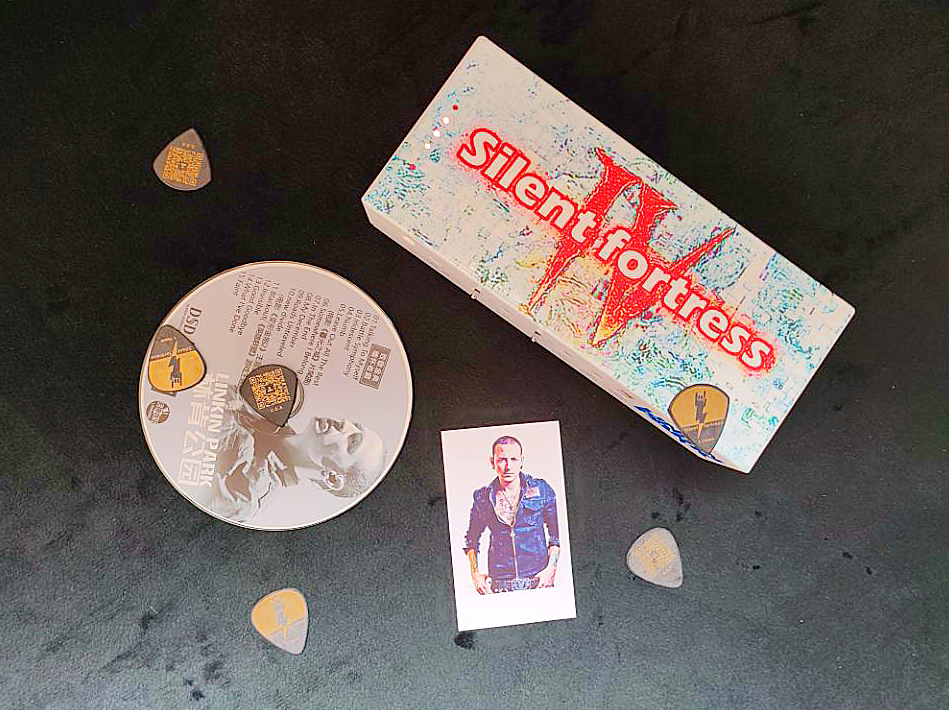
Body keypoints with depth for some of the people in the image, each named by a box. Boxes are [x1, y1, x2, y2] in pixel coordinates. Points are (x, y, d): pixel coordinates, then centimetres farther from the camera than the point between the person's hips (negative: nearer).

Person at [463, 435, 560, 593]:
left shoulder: (542, 489, 4)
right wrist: (475, 574, 6)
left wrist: (551, 568, -3)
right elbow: (471, 540, 17)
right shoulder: (483, 497, 6)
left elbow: (557, 534, 9)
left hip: (538, 582, -1)